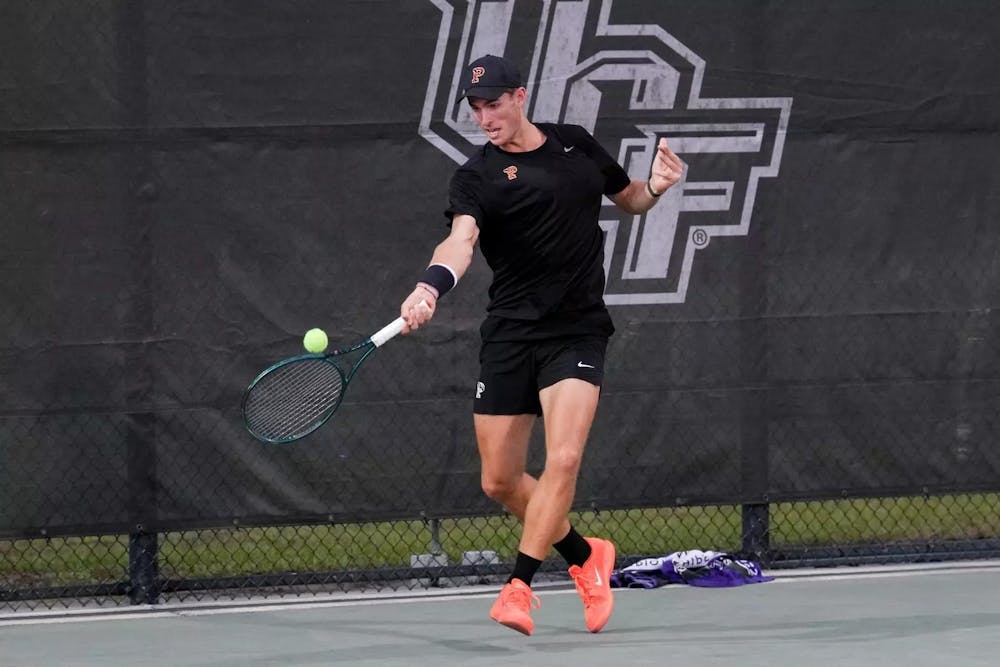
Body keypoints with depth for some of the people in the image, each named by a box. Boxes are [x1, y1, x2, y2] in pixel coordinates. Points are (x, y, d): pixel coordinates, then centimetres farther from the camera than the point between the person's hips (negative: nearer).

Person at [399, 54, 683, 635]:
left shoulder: (578, 145, 6)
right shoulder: (478, 176, -4)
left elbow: (628, 199, 24)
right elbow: (461, 239, -24)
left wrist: (655, 187, 0)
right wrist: (430, 288, -46)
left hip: (577, 331, 0)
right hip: (510, 335, 0)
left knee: (563, 458, -21)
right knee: (500, 482, 4)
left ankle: (519, 588, -18)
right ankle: (586, 557, 29)